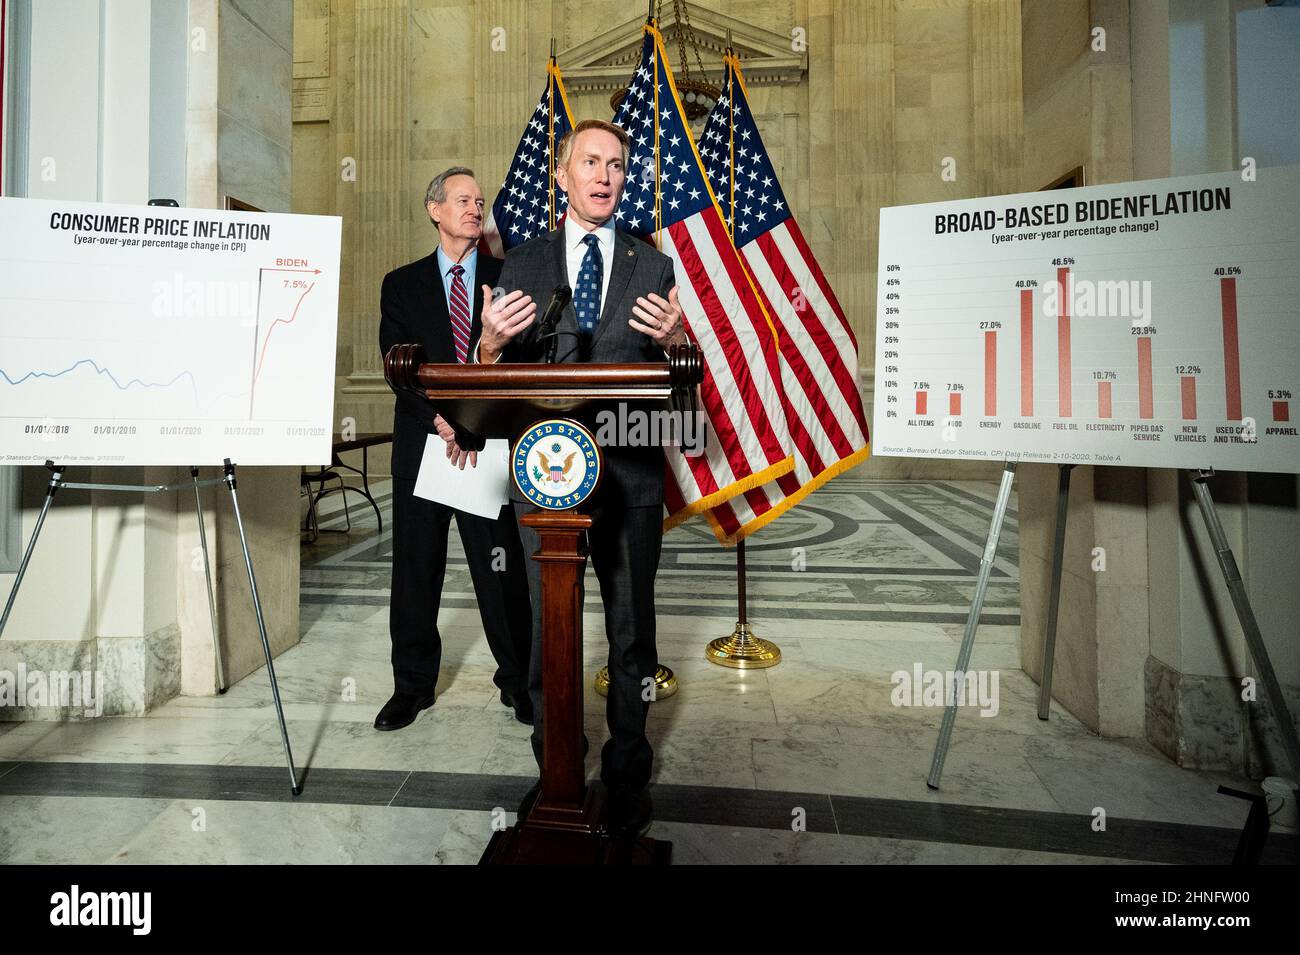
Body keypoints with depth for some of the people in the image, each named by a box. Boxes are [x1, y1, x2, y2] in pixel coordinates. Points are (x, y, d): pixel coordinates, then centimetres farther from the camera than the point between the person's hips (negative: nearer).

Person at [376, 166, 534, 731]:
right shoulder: (402, 285, 12)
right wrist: (441, 418, -13)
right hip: (421, 441, 2)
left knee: (501, 567, 0)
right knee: (415, 567, 8)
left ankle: (517, 681, 15)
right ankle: (413, 684, 22)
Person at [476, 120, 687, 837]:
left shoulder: (654, 267, 7)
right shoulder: (522, 266, 8)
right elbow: (501, 380, 7)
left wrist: (675, 340, -17)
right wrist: (491, 341, -15)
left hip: (630, 471, 0)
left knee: (632, 630, 10)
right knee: (548, 629, 11)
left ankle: (627, 774, 29)